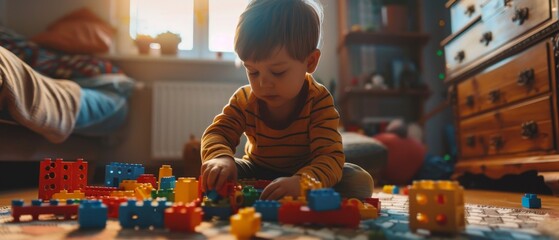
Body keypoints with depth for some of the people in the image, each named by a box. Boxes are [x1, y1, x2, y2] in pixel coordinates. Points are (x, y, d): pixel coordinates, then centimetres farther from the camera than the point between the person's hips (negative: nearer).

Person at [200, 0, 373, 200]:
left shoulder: (318, 102, -27)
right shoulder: (245, 100, -15)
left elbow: (330, 156, -35)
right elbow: (218, 132, -15)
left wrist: (301, 182, -58)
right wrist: (220, 157, -42)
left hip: (305, 175, -2)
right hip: (258, 174, 2)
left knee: (360, 181, -27)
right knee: (211, 172, -20)